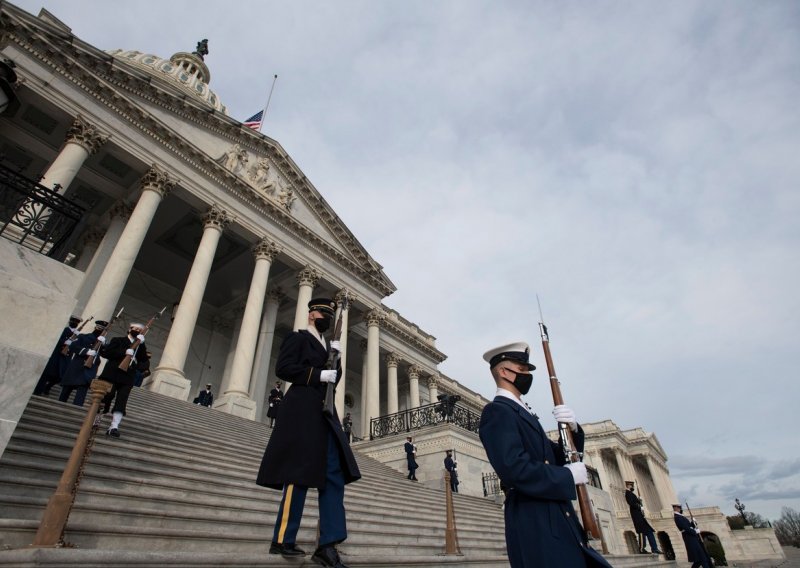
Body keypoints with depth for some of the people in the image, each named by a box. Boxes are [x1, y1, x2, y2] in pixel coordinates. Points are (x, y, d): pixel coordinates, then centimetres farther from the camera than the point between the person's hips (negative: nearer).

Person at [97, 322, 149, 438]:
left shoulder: (140, 346, 18)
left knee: (121, 401, -9)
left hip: (127, 377, 2)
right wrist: (124, 352, -16)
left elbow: (144, 359, 1)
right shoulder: (118, 340, 11)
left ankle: (114, 427, -13)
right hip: (111, 374, -2)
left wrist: (141, 344, -9)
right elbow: (106, 352, -3)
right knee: (106, 397, -4)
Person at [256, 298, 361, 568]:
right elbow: (283, 368, -12)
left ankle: (327, 545, 3)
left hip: (324, 413, 8)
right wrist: (319, 374, -14)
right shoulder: (297, 338, 3)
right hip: (302, 411, -8)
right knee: (299, 474, -5)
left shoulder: (326, 345, 24)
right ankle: (282, 540, 8)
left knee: (335, 474, 0)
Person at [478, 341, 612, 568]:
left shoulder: (523, 413, 20)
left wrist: (572, 428, -2)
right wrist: (568, 475, -14)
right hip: (536, 526, -9)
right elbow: (514, 467, -26)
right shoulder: (496, 411, -12)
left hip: (558, 523, 9)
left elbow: (558, 457, 17)